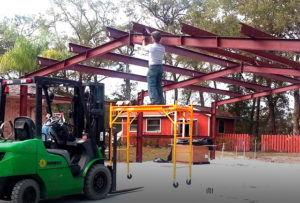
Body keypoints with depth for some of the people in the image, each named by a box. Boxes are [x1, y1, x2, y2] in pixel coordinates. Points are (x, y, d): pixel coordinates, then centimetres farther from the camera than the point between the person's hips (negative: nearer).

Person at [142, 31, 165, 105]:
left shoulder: (151, 46, -10)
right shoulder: (163, 48, 7)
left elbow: (143, 47, 10)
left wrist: (143, 40, 29)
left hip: (153, 67, -6)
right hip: (160, 67, 6)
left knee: (151, 85, -7)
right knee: (159, 86, 11)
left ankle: (155, 101, -19)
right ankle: (161, 101, 7)